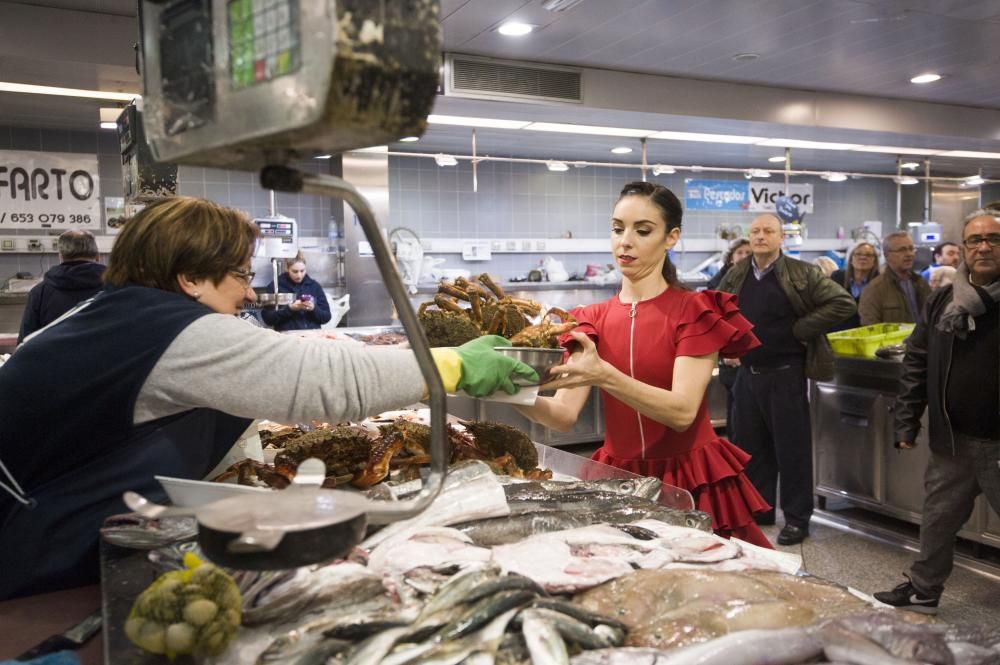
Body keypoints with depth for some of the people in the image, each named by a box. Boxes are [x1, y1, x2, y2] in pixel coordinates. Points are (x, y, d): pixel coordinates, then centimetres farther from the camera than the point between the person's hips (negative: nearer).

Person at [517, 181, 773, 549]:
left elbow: (682, 411, -21)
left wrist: (604, 375, -35)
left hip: (690, 480, -3)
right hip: (617, 479, 3)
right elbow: (564, 415, -7)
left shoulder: (696, 311, -8)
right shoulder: (593, 320, 3)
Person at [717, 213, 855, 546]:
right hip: (747, 374, 5)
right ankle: (757, 511, 28)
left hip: (785, 374, -5)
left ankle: (797, 518, 16)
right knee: (750, 447, 13)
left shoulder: (801, 274, -8)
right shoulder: (735, 276, 7)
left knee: (791, 448, 3)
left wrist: (800, 329, -14)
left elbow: (842, 303, -13)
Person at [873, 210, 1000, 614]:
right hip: (952, 439, 4)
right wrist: (907, 423, 4)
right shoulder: (942, 302, 4)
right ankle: (923, 590, 35)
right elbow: (916, 363, 7)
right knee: (937, 520, 17)